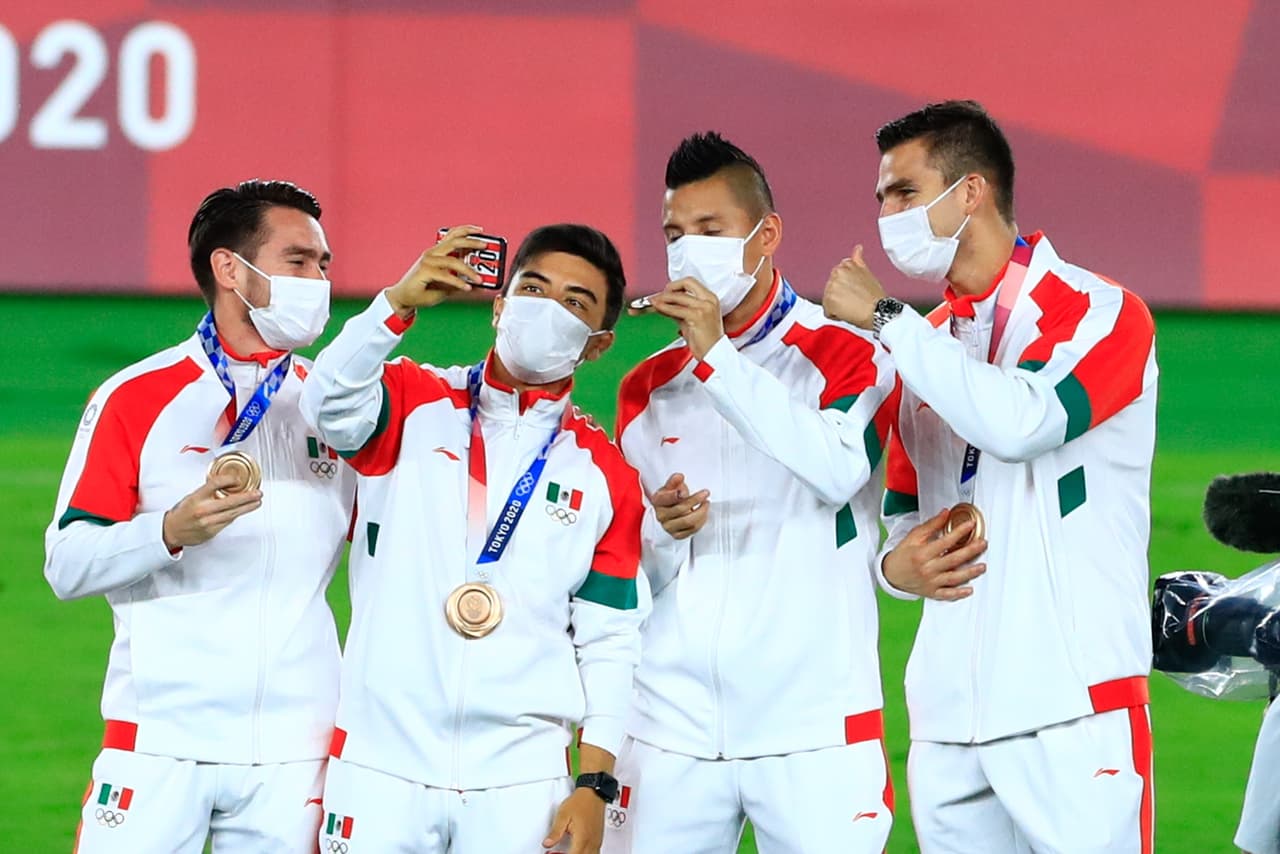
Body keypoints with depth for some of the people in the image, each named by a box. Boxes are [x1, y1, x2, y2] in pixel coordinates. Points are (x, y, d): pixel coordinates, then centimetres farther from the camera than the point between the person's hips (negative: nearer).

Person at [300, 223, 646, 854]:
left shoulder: (604, 475, 9)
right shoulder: (415, 407, 5)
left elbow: (608, 642, 8)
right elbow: (330, 407, -18)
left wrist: (595, 785, 0)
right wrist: (400, 303, -31)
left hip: (520, 779, 1)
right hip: (382, 761, -1)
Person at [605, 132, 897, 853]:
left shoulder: (844, 357, 1)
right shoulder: (649, 388, 15)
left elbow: (840, 469, -20)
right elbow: (632, 577, 17)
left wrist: (719, 356, -18)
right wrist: (663, 531, -7)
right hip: (674, 730, 4)